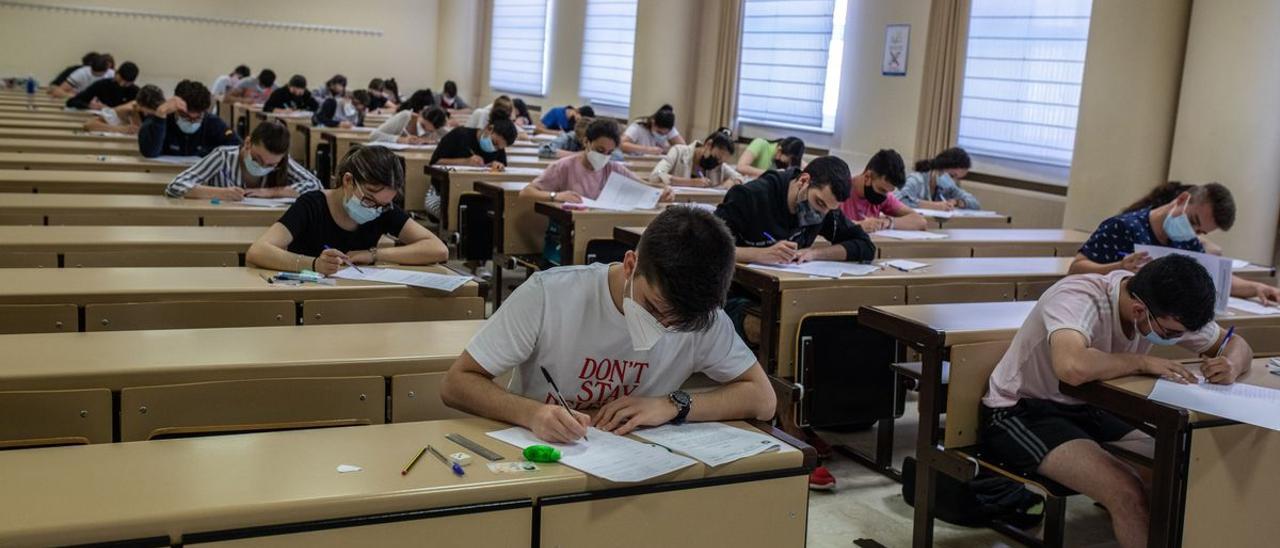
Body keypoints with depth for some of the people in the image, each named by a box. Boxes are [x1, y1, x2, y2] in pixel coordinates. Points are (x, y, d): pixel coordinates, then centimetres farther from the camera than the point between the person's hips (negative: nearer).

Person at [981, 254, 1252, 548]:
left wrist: (1231, 365, -20)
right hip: (1020, 414, -7)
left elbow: (1237, 344, 4)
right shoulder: (1078, 299, -30)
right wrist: (1143, 362, -31)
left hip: (1086, 410, 8)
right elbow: (1072, 367, -49)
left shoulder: (1166, 309, -7)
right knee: (1128, 494, -26)